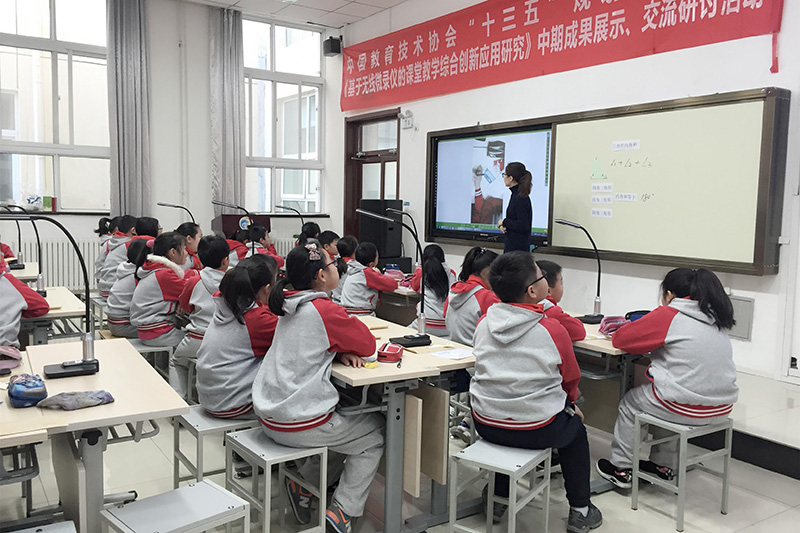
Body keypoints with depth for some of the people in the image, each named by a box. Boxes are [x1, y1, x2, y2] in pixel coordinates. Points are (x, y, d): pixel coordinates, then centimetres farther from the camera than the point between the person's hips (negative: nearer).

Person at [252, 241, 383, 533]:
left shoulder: (291, 305, 7)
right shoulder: (325, 310, -18)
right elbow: (368, 344, -9)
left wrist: (340, 352, -2)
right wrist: (345, 350, 9)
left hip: (270, 415, 8)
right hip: (299, 424, -8)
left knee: (346, 424, 27)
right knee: (376, 432, 12)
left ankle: (303, 484, 21)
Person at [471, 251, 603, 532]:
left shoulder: (484, 323, -4)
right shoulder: (553, 330, -17)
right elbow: (571, 380, -1)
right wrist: (570, 402, 23)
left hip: (485, 423, 5)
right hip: (535, 431, -4)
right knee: (576, 428, 26)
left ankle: (498, 499, 43)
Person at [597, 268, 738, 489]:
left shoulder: (668, 315, -11)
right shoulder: (714, 318, 11)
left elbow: (621, 338, -5)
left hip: (688, 407, -7)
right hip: (722, 407, 7)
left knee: (630, 402, 17)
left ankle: (621, 467, 27)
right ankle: (663, 464, 37)